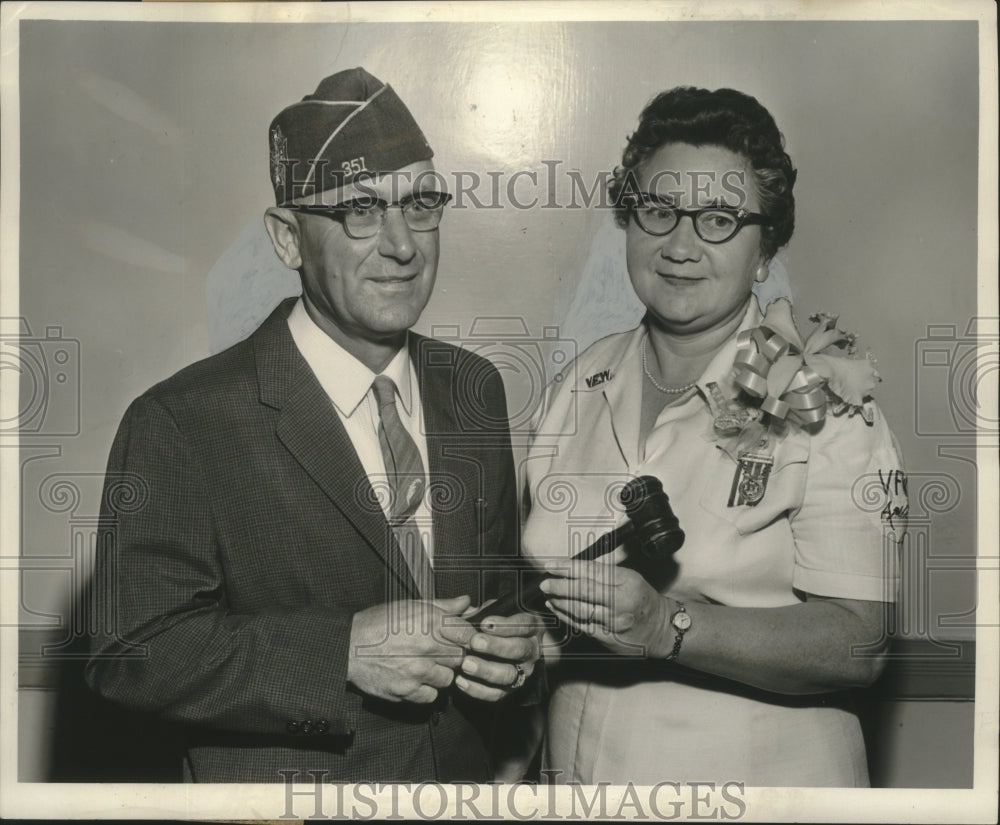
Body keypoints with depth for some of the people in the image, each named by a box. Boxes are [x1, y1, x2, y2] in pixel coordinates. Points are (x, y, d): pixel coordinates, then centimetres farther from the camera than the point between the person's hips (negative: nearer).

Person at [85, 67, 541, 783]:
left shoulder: (474, 389, -3)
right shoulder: (178, 427, -20)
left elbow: (498, 570, 7)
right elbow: (133, 653, -20)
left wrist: (513, 641, -13)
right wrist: (343, 652, -29)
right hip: (280, 782, -4)